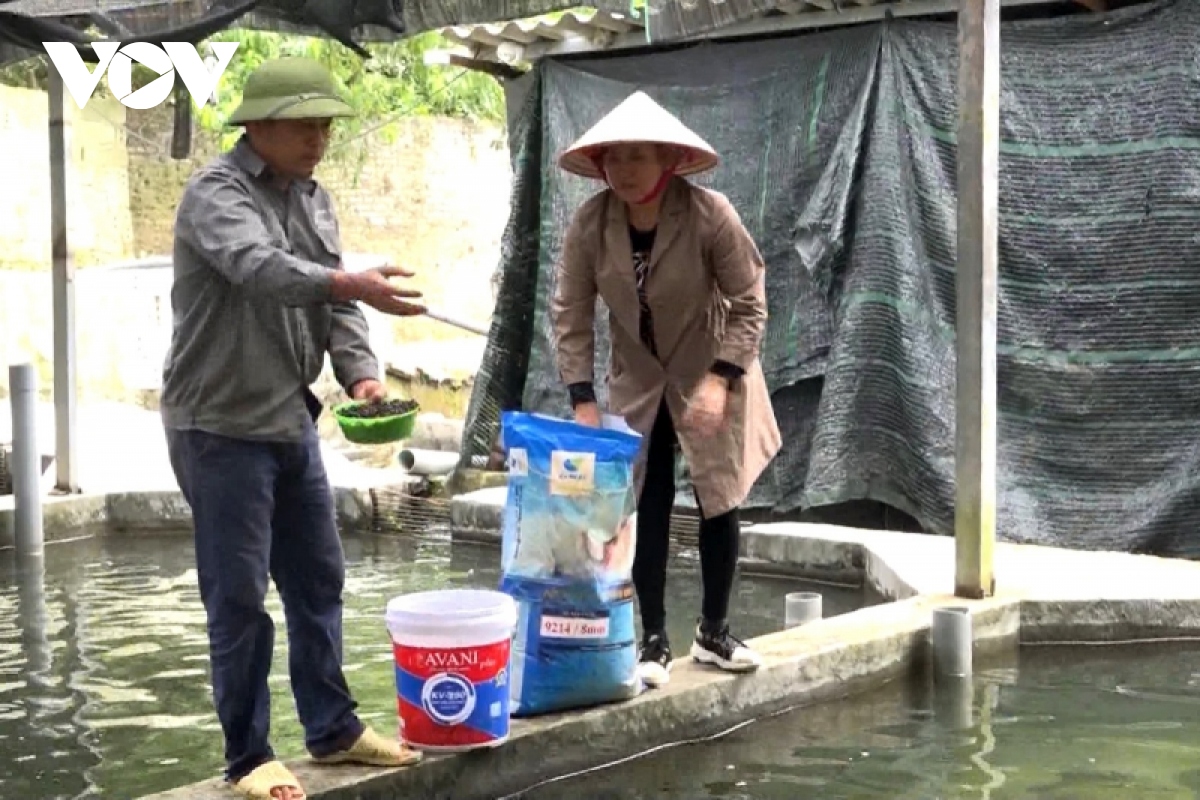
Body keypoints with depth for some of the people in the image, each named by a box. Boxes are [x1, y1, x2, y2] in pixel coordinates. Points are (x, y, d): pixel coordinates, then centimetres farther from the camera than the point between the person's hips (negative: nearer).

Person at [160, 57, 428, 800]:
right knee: (239, 597, -1)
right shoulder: (216, 193, -14)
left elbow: (333, 306, 8)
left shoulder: (315, 198, 10)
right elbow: (258, 268, -34)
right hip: (221, 427, -8)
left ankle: (334, 729, 28)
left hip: (292, 422, 8)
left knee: (318, 582, 14)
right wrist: (352, 283, -49)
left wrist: (360, 373, -10)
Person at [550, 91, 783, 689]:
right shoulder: (589, 223, -17)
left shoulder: (710, 214, -24)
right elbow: (569, 315, -12)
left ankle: (713, 632, 21)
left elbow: (749, 306, -17)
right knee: (647, 505, 2)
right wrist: (582, 400, -18)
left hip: (711, 377, -1)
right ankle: (654, 639, 12)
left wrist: (719, 380, -26)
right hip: (637, 383, 2)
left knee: (719, 503, 5)